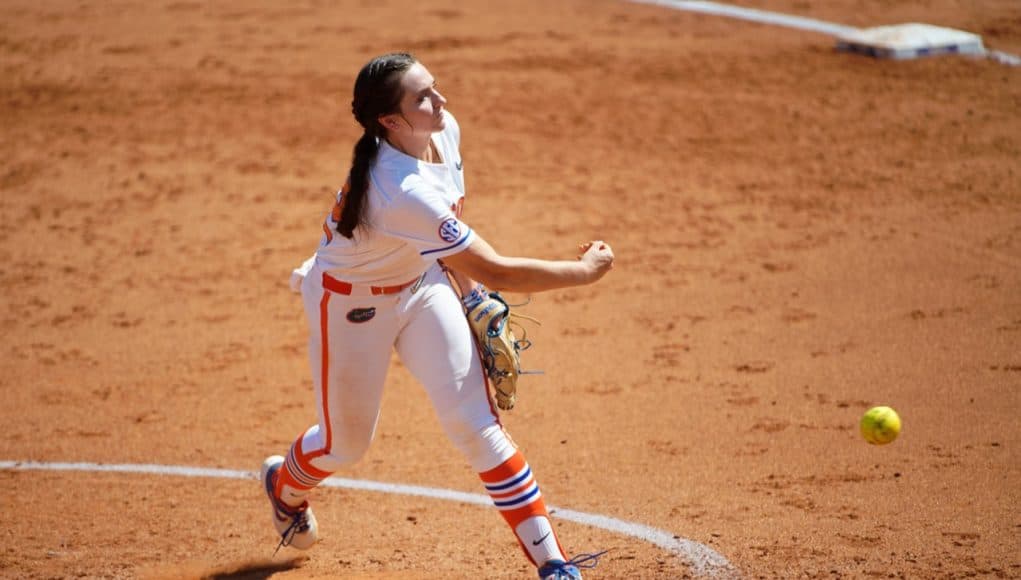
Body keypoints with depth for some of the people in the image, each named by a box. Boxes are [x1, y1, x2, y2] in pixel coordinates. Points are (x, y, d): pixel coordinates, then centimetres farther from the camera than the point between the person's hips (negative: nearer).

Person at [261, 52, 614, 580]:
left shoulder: (445, 132, -15)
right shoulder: (402, 191, -40)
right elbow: (496, 271, -35)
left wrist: (470, 294, 5)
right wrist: (583, 270, -26)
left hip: (422, 283, 6)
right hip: (353, 304, -6)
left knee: (475, 421, -6)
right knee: (346, 442, 11)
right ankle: (285, 485, 48)